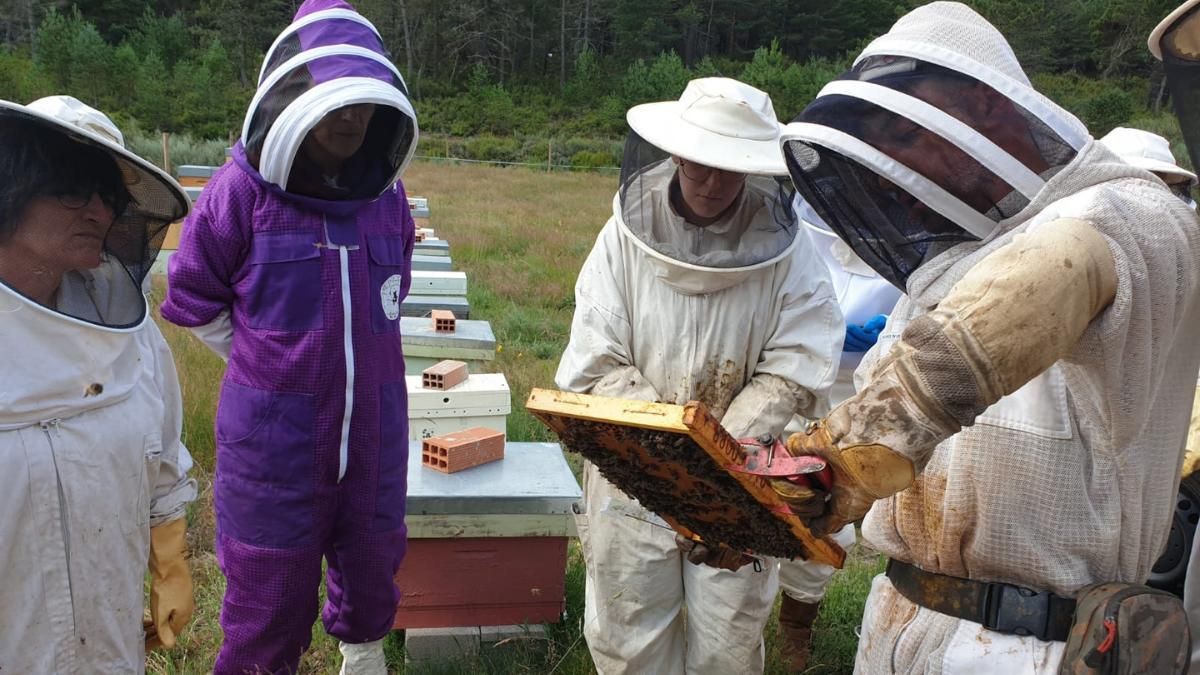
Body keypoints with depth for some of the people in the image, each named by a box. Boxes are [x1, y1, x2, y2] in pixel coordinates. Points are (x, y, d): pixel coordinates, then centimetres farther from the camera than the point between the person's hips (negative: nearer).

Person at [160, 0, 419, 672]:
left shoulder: (388, 194, -1)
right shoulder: (242, 190, -12)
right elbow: (193, 297, 0)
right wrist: (272, 362, 3)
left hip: (375, 433, 4)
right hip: (275, 437, -3)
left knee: (372, 564, 21)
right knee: (272, 596, 11)